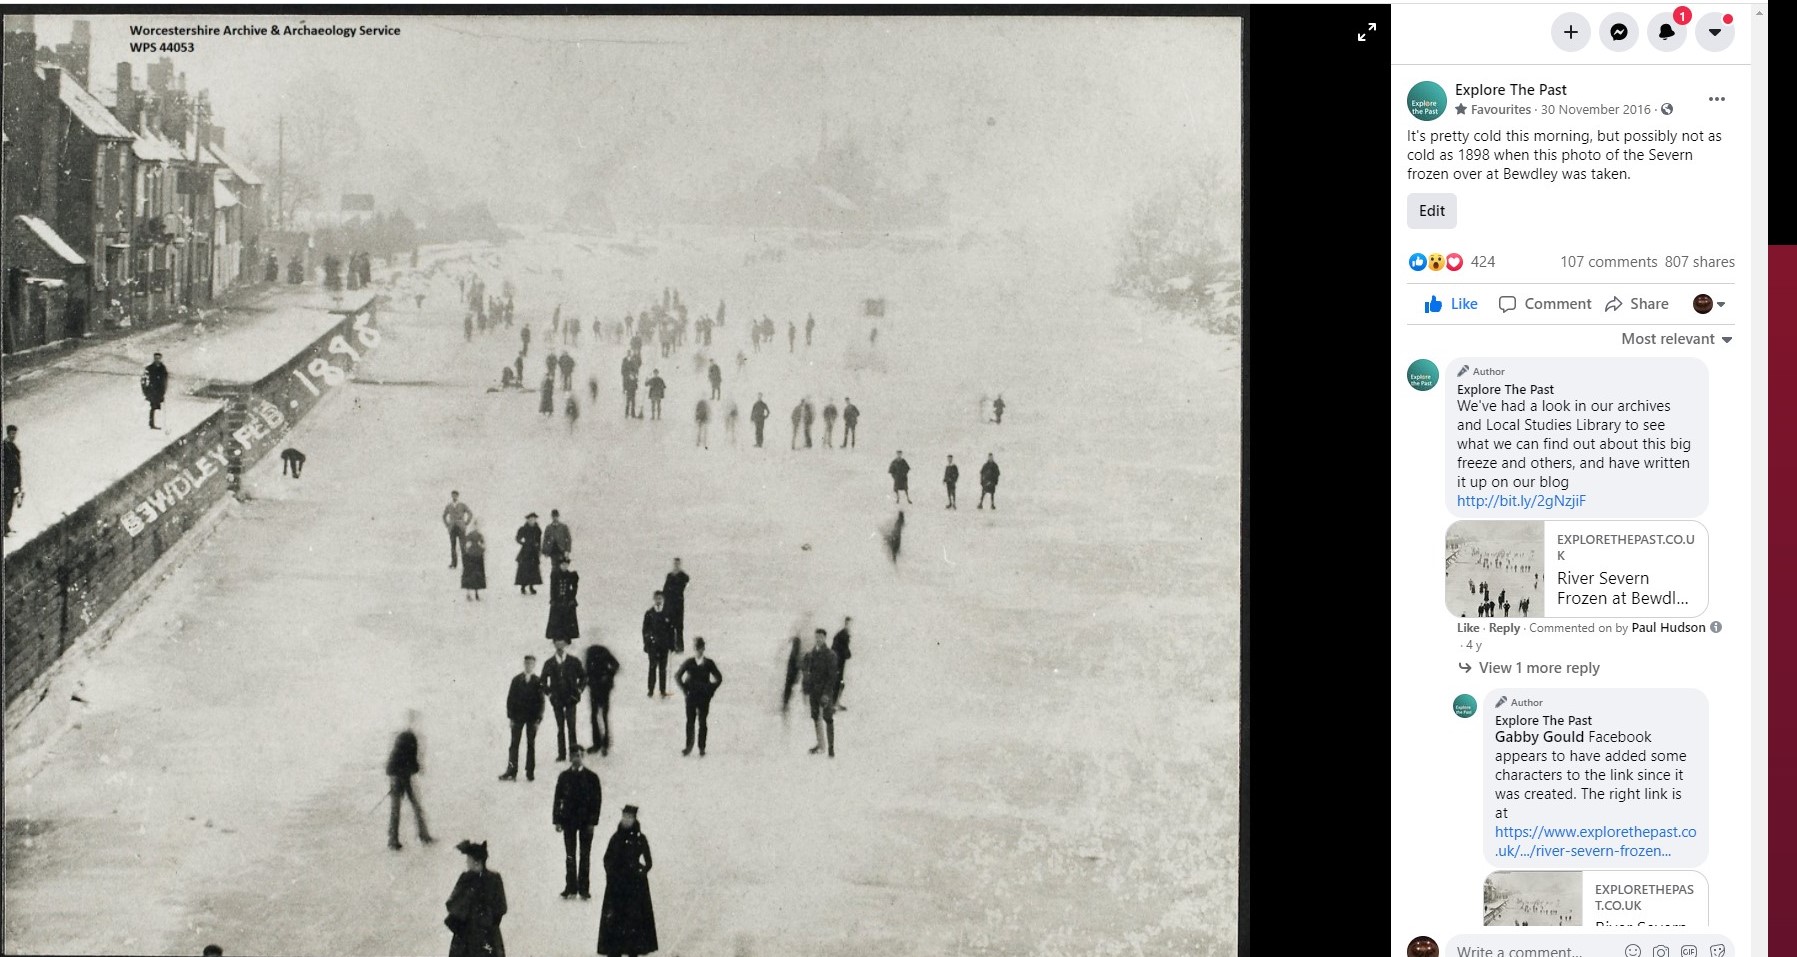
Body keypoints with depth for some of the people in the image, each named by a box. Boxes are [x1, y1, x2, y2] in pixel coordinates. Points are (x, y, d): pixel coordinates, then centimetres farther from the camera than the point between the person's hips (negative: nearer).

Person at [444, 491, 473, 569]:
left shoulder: (463, 505, 1)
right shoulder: (448, 506, 10)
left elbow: (471, 514, 3)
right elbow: (444, 516, 24)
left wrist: (466, 524, -2)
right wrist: (447, 525, 12)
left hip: (461, 528, -2)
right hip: (452, 529, 2)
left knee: (462, 546, -7)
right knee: (453, 546, -4)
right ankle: (453, 563, -4)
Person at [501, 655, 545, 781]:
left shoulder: (538, 681, 0)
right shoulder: (516, 680, 4)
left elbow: (541, 701, 0)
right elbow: (510, 699, 4)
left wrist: (538, 719, -7)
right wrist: (511, 716, -3)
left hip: (532, 718, -1)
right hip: (518, 716, 1)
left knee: (531, 745, 4)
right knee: (514, 744, -2)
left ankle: (530, 772, 10)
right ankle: (511, 772, -4)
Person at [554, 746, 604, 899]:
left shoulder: (591, 777, -1)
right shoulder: (564, 776, 5)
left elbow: (596, 800, -3)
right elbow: (558, 799, 5)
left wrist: (592, 822, -9)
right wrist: (557, 820, -2)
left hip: (585, 821, -2)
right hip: (568, 820, 2)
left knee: (585, 855, 3)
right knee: (570, 855, 5)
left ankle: (584, 888, 7)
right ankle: (571, 887, 10)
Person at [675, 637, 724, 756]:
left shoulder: (709, 663, -3)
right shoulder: (688, 663, -2)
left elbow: (719, 678, 4)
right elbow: (677, 676, 4)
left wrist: (711, 690, -1)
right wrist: (684, 689, 0)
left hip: (704, 697, -1)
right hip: (691, 696, 1)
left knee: (702, 723, 3)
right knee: (690, 722, 2)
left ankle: (701, 748, 9)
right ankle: (689, 747, 9)